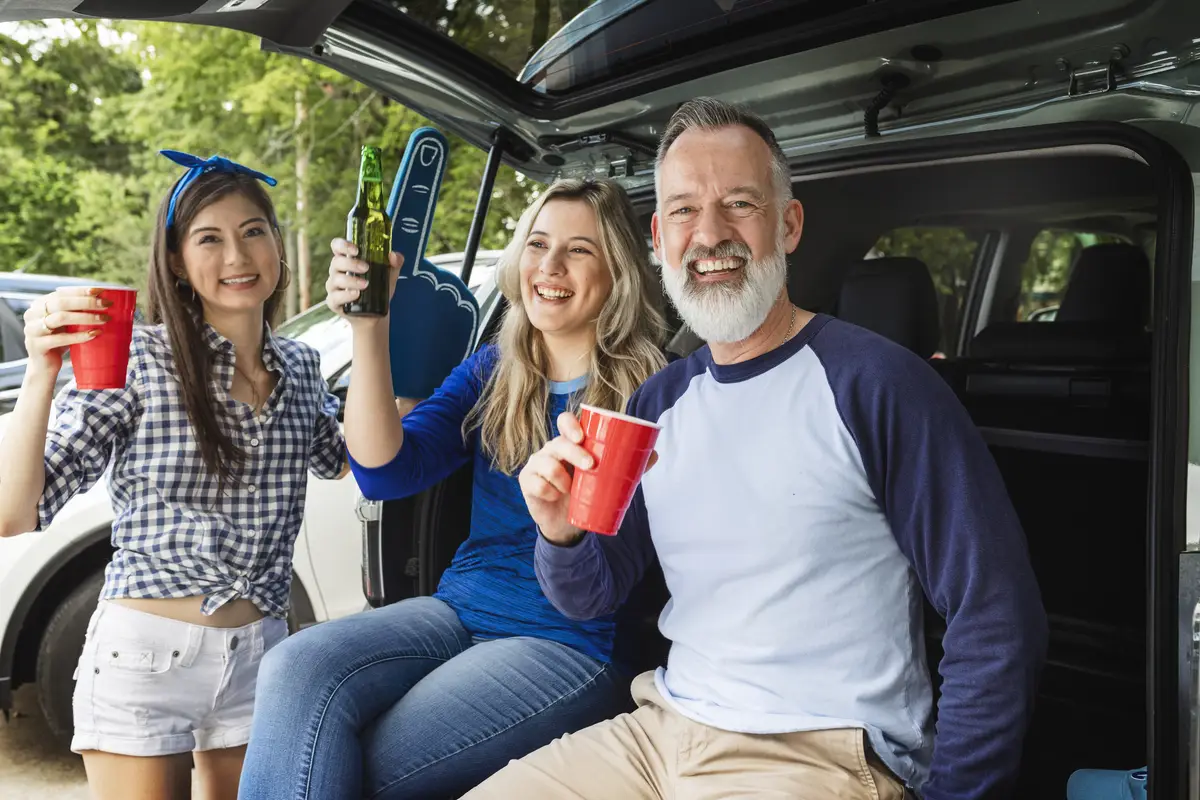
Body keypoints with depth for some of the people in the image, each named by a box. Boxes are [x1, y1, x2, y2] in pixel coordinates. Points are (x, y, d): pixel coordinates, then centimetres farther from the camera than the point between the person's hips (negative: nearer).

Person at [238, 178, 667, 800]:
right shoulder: (491, 373, 10)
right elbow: (385, 472, -4)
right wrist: (369, 330, -14)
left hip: (571, 645, -5)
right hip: (458, 610, 5)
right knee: (297, 669, -22)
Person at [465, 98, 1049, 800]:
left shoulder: (875, 383, -13)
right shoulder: (661, 399, 7)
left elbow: (999, 622, -13)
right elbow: (592, 598, 10)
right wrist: (563, 535, -12)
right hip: (662, 730, 6)